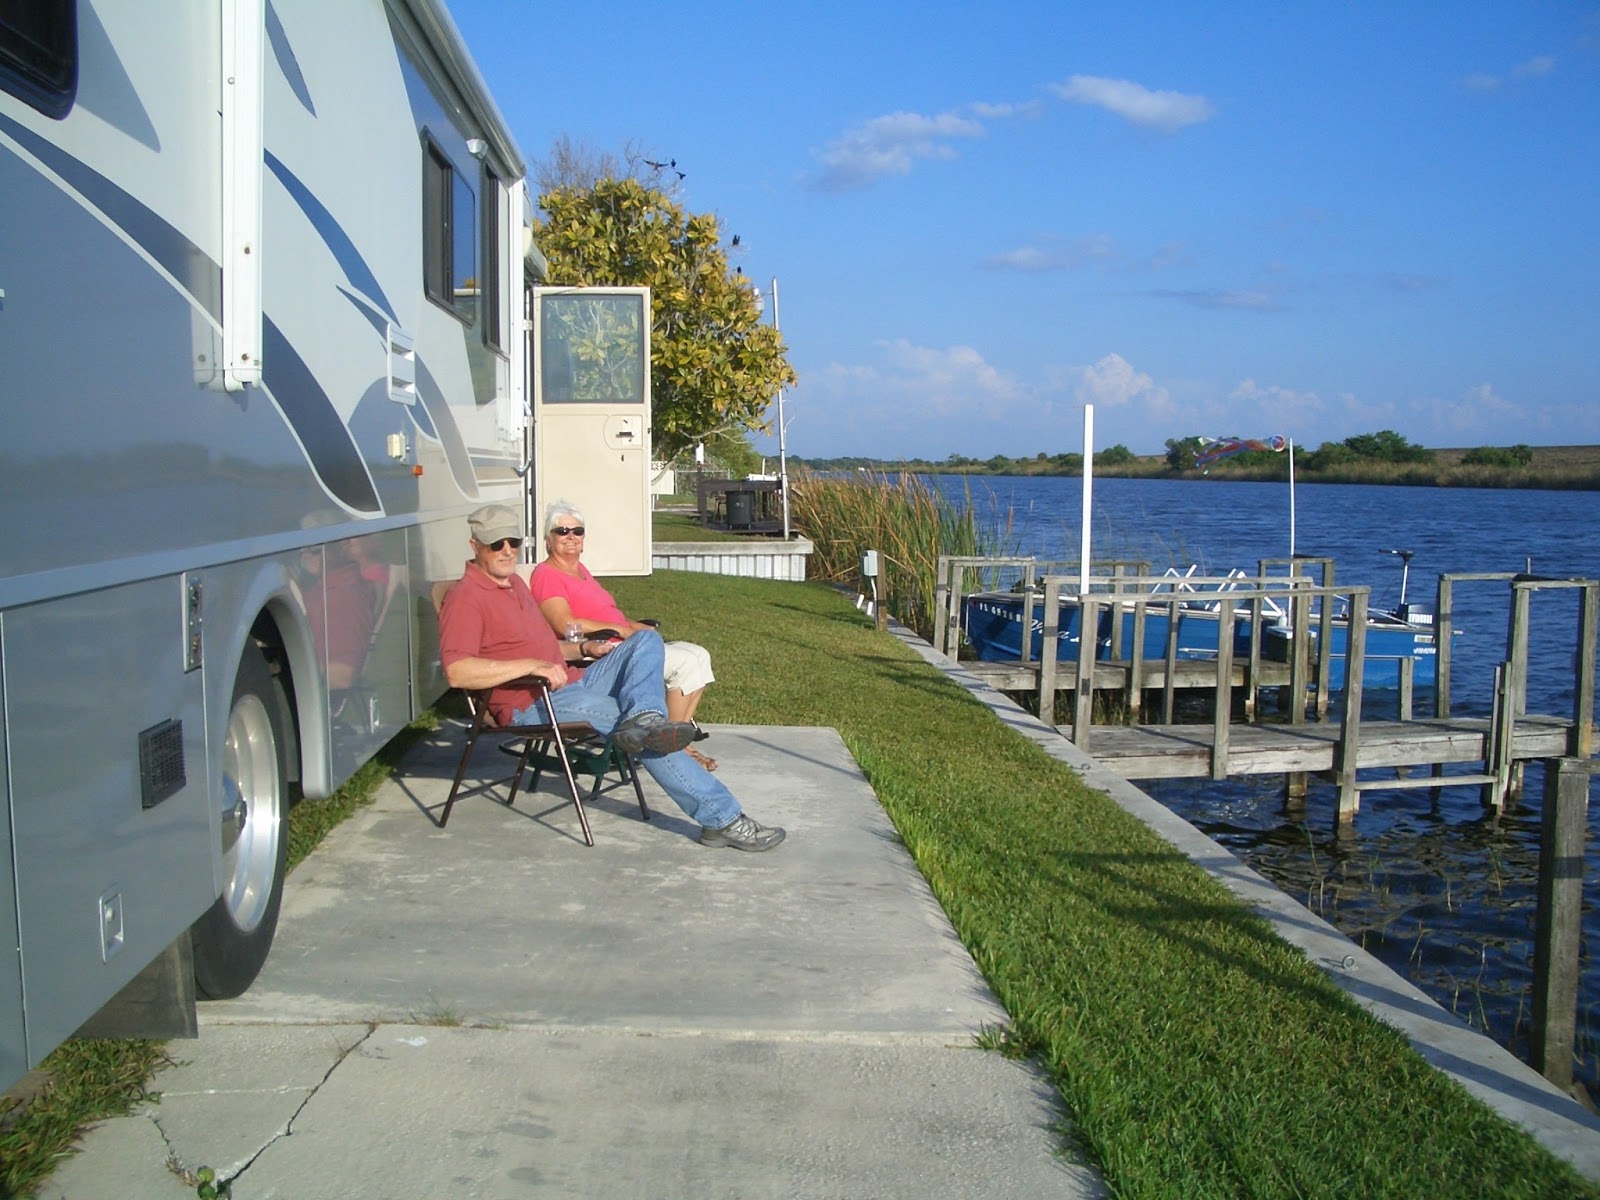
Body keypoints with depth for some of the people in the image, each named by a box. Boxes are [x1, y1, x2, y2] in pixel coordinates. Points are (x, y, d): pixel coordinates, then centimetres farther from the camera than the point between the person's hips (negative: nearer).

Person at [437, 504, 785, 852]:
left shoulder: (515, 582, 21)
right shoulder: (465, 598, -10)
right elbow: (456, 671, -26)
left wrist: (583, 649, 13)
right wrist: (530, 665, -28)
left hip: (573, 682, 10)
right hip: (531, 704, -10)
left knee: (647, 641, -3)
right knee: (636, 726, -22)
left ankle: (644, 718, -36)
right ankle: (722, 818, -21)